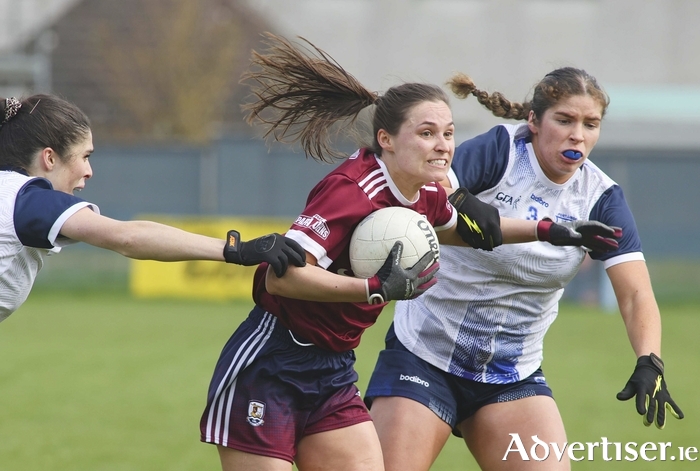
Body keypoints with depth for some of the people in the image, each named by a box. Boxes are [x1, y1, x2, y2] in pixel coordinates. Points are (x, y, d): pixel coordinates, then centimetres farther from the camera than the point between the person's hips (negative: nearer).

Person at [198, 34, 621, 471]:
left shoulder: (426, 195, 4)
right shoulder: (352, 190, -22)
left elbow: (461, 229, 30)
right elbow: (281, 276, -29)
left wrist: (551, 231, 23)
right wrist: (378, 289, -31)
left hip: (333, 372, 8)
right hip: (268, 368, -8)